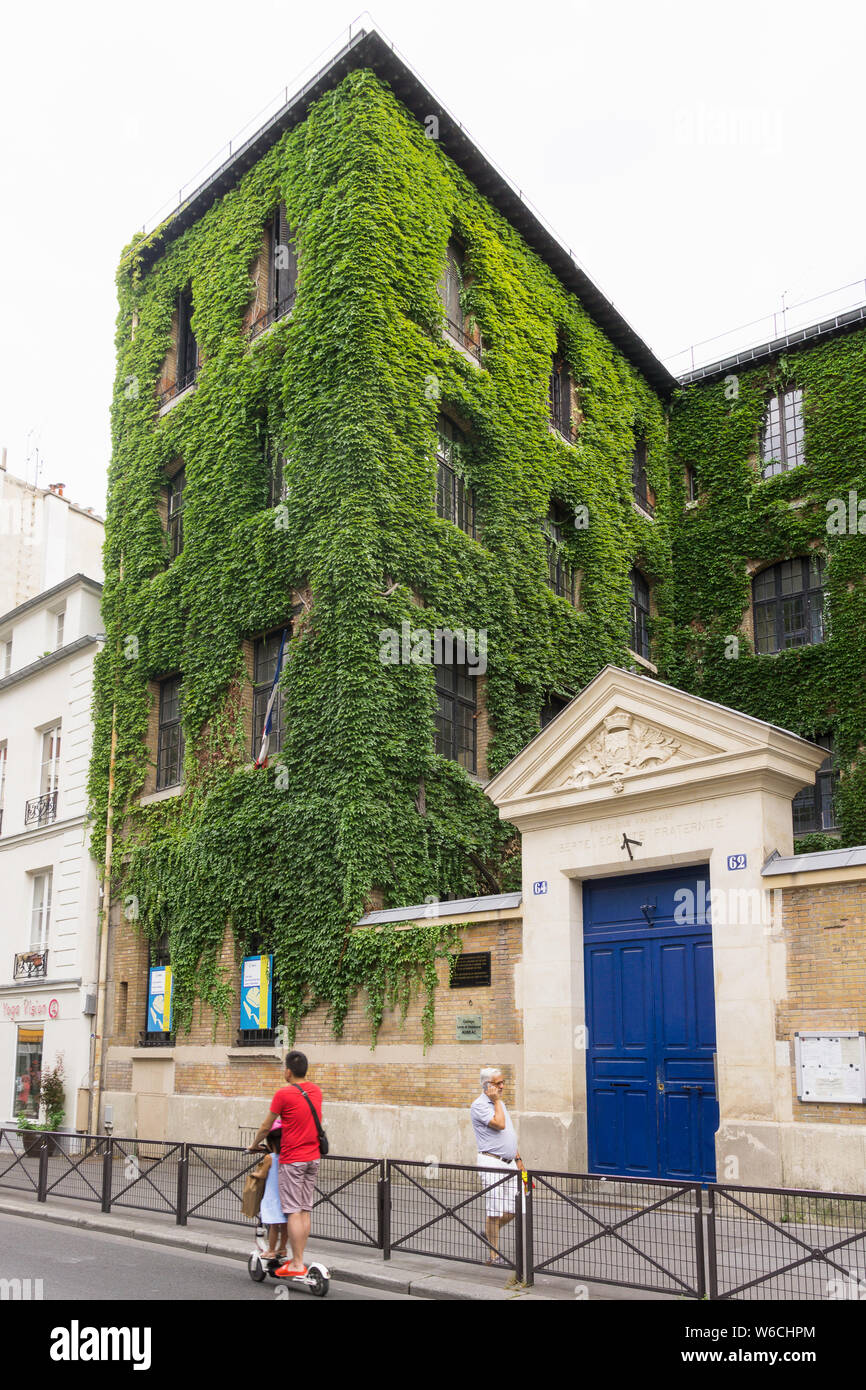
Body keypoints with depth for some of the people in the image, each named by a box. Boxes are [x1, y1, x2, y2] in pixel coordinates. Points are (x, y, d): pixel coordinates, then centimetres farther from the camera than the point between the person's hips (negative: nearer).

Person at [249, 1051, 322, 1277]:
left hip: (292, 1160, -6)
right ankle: (298, 1259, 14)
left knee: (293, 1211, -3)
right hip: (313, 1157, 7)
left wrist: (254, 1145, 14)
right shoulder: (315, 1090, 7)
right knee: (305, 1210, 10)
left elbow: (266, 1126, -3)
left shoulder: (283, 1094, -12)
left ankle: (297, 1264, -2)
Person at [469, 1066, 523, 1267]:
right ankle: (494, 1255, 6)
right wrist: (496, 1101, -12)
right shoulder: (479, 1105, -10)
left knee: (514, 1209, 9)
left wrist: (517, 1158, 20)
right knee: (495, 1211, -4)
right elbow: (499, 1124, -22)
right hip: (491, 1162, -8)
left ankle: (489, 1233, 31)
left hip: (509, 1162, 8)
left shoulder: (500, 1103, 17)